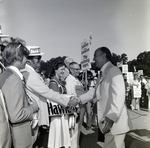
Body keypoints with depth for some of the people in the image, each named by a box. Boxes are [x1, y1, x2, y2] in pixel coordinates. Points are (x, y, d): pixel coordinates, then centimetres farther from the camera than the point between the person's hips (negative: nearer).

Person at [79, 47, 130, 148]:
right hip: (107, 121, 8)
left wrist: (111, 117, -29)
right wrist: (78, 99, 21)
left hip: (115, 122, -8)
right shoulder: (102, 74, 16)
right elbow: (95, 92, 26)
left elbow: (119, 95, -22)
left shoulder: (113, 70, -12)